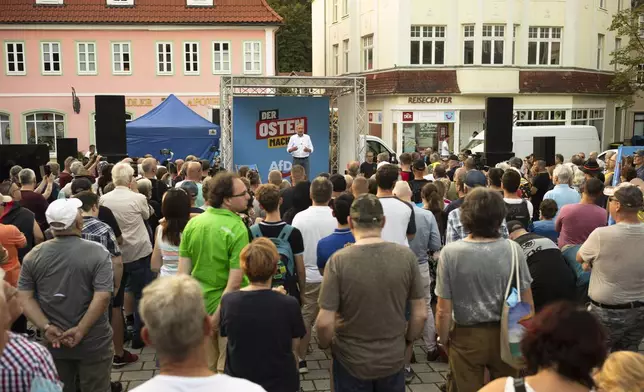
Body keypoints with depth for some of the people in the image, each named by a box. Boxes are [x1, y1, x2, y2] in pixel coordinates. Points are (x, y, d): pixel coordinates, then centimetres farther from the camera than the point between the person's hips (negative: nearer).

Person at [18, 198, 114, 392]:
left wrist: (46, 327, -10)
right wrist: (81, 331, -16)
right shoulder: (98, 252, -14)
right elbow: (102, 297, -21)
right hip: (93, 343, -3)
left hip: (53, 343, 3)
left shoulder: (33, 256, -2)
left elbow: (25, 298, -4)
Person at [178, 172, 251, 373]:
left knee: (205, 368, 21)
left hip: (199, 304, 5)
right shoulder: (237, 228, -20)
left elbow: (183, 272, -1)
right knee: (227, 368, 12)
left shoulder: (193, 223, -3)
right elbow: (235, 281, -23)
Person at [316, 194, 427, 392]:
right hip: (393, 359, 2)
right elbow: (421, 314, -5)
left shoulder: (339, 260, -20)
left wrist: (325, 345, 2)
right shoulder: (406, 256, -12)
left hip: (351, 361, -2)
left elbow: (325, 322, -18)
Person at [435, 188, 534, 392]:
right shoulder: (513, 250, -14)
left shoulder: (450, 252, -19)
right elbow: (527, 304, -5)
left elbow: (443, 311, -14)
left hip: (467, 337, -1)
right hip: (505, 336, 2)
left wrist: (444, 340, 3)